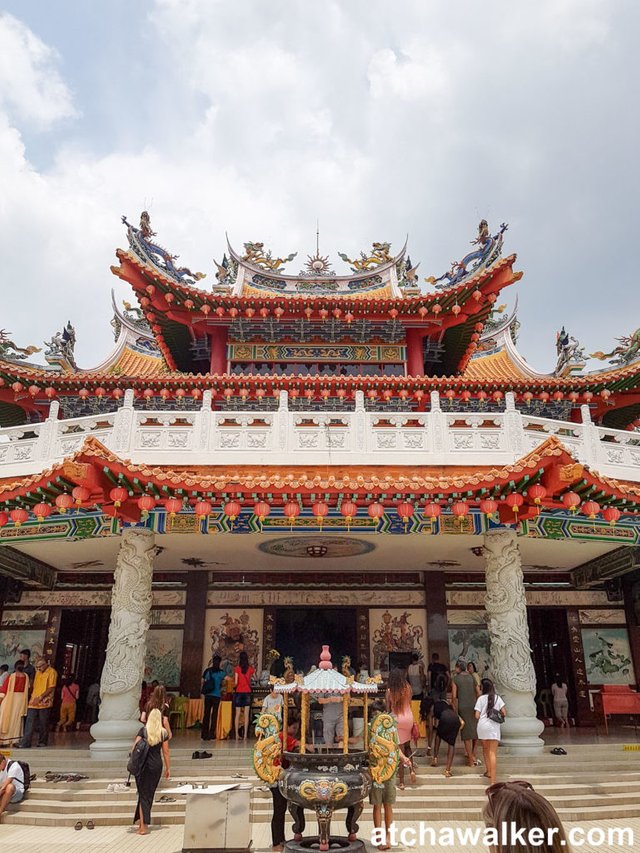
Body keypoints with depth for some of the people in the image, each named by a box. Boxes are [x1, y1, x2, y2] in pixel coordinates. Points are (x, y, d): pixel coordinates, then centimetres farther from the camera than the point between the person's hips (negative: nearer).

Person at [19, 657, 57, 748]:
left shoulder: (52, 672, -8)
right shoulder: (38, 672, 13)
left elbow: (51, 688, -12)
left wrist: (40, 697, -17)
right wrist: (32, 696, 9)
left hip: (44, 702, -5)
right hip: (34, 701, 6)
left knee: (43, 724, 5)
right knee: (30, 722, -3)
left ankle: (42, 742, 19)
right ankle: (25, 743, -1)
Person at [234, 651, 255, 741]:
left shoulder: (237, 668, -6)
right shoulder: (250, 668, -1)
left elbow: (236, 682, -9)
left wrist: (234, 687, 10)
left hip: (239, 692, -1)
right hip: (247, 692, 1)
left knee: (238, 714, 5)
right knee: (246, 714, 4)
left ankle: (237, 734, 5)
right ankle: (245, 735, 2)